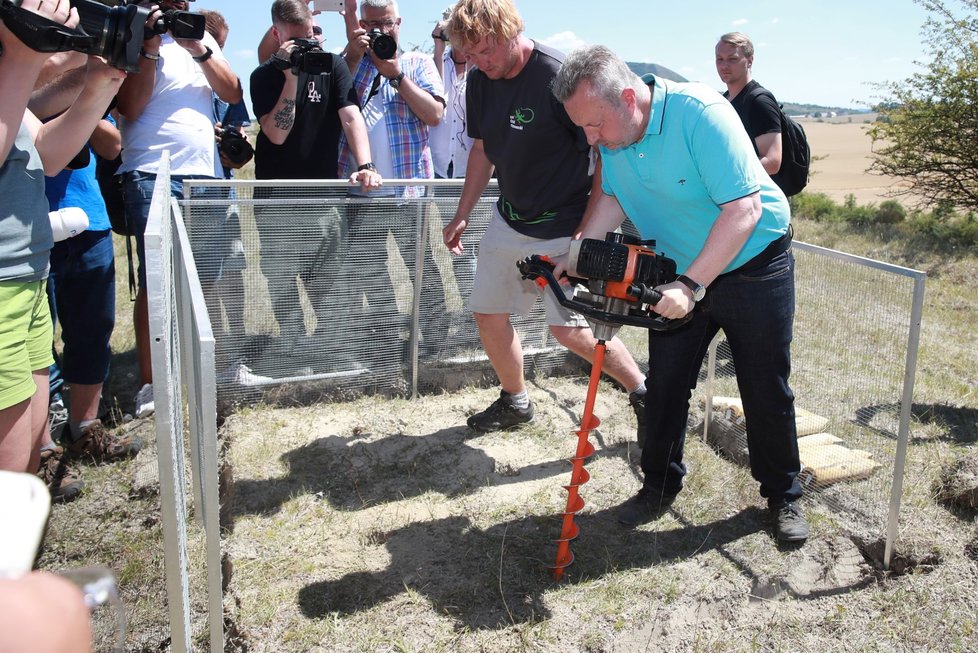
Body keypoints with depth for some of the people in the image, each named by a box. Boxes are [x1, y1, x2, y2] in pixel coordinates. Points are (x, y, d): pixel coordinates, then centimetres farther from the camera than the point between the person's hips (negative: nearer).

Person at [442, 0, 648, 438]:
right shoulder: (480, 81, 1)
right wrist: (462, 216, 14)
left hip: (563, 227, -7)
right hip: (509, 218, 7)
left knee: (569, 328, -10)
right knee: (488, 314, 10)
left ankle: (643, 393, 12)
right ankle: (514, 402, 31)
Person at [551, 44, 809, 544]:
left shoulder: (701, 114, -30)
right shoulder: (610, 130, -10)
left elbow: (743, 210, -32)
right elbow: (612, 197, 4)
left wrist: (692, 286, -36)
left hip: (753, 264, -5)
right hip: (679, 273, 5)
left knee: (767, 390, 5)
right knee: (665, 385, 6)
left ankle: (783, 495, 24)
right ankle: (660, 485, 24)